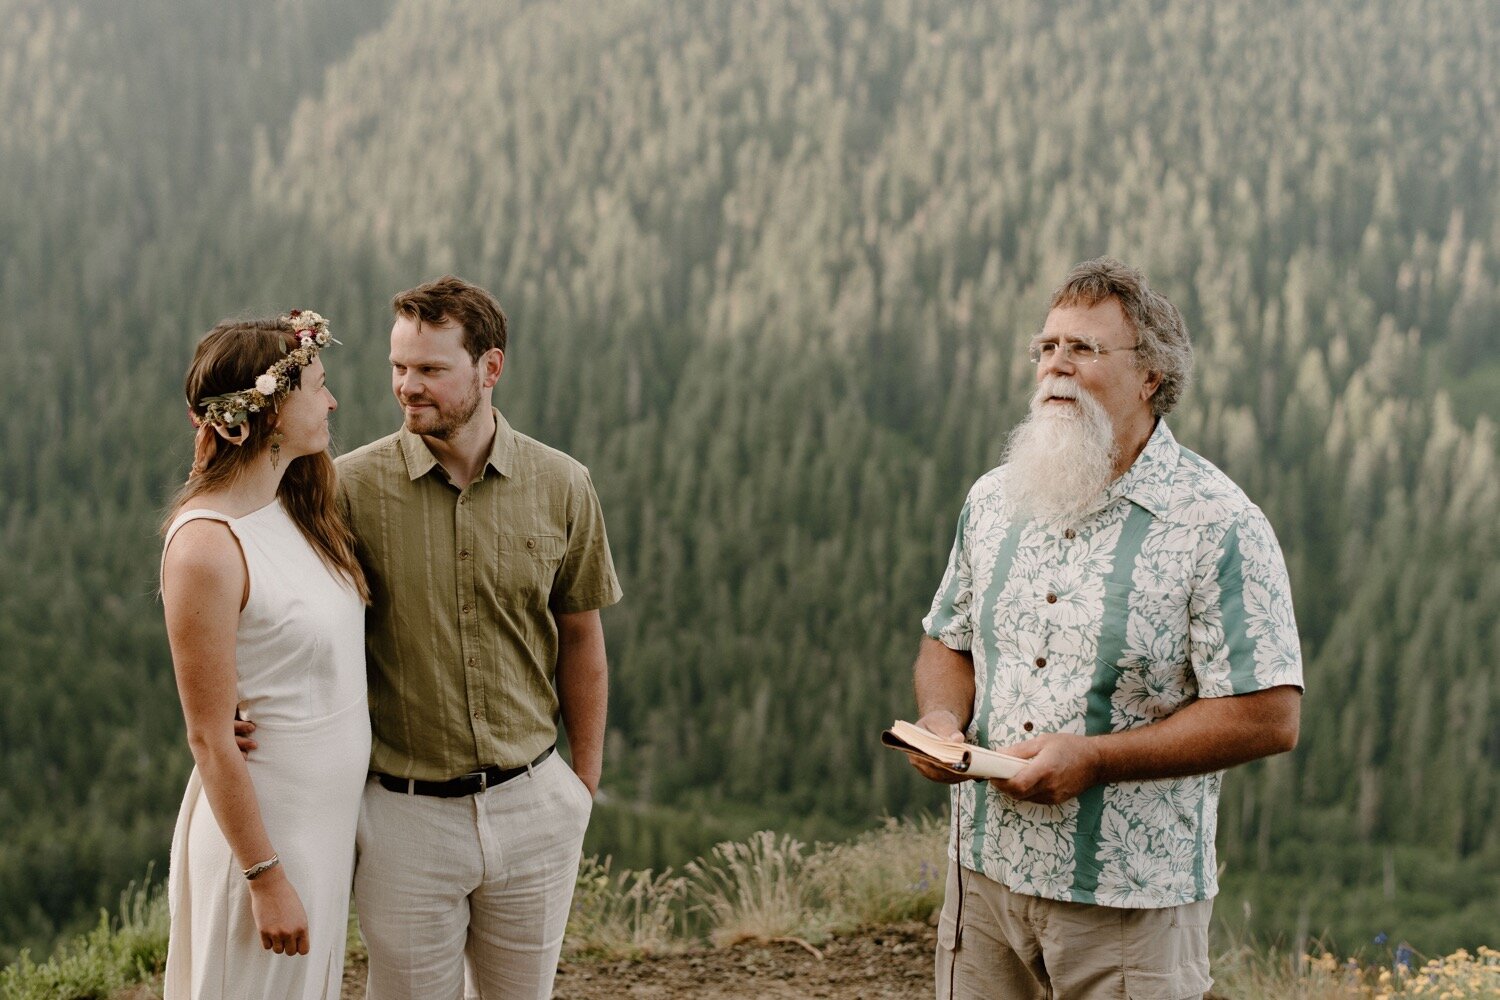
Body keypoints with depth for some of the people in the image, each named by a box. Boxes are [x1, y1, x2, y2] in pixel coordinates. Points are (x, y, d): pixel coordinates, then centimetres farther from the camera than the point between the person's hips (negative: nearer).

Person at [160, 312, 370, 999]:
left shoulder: (301, 506, 3)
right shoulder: (207, 546, -22)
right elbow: (210, 738, -20)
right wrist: (267, 878, -17)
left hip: (333, 811, 8)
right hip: (264, 820, -8)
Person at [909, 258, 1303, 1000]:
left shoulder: (1220, 525, -11)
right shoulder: (993, 499, 7)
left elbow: (1269, 717, -14)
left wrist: (1094, 758, -19)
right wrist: (941, 716, -4)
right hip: (985, 869, 5)